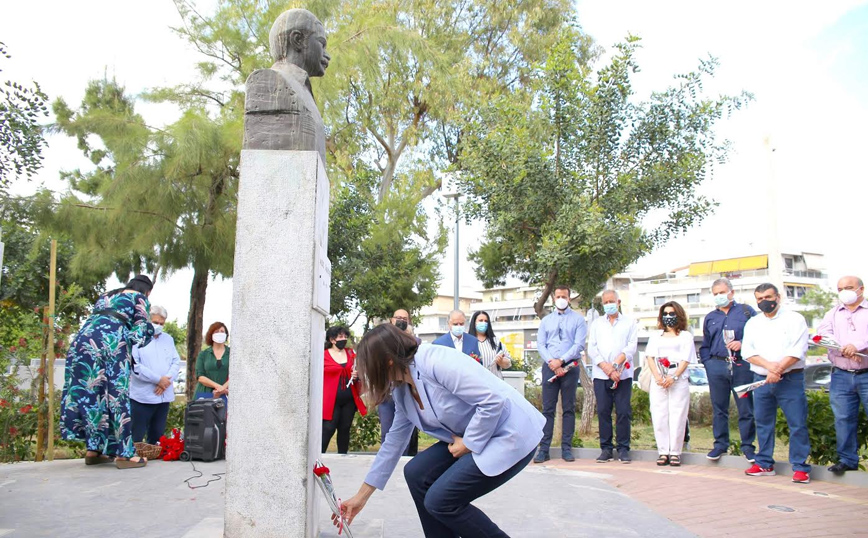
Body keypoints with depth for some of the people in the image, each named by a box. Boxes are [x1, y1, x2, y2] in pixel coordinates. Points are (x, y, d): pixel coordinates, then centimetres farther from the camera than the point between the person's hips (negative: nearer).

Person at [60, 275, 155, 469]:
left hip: (83, 340, 6)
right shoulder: (139, 298, 15)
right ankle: (123, 453, -4)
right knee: (115, 395, -5)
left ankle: (93, 450, 11)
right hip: (111, 342, -6)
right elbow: (142, 327, 5)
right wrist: (131, 340, 20)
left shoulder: (106, 296, 33)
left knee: (88, 391, 9)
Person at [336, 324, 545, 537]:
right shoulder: (402, 389, 6)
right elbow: (394, 442, 15)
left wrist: (469, 443, -15)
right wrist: (361, 496, 18)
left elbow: (493, 400, -28)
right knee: (416, 474, 1)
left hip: (511, 435, -9)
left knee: (440, 500, -13)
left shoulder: (436, 362, -24)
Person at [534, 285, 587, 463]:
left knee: (569, 408, 3)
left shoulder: (578, 320, 6)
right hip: (549, 367, 2)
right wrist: (552, 363, -9)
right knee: (547, 409, -1)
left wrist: (561, 361, -13)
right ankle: (544, 449, -1)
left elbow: (579, 344, -4)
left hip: (570, 367, -1)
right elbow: (540, 344, 6)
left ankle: (566, 448, 9)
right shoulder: (546, 321, 14)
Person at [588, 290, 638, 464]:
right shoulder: (596, 323, 17)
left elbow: (631, 347, -2)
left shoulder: (629, 323, 11)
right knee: (603, 411, 1)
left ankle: (623, 448, 6)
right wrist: (606, 367, -8)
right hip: (600, 375, 2)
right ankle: (606, 448, 8)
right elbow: (591, 349, 7)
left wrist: (615, 364, -15)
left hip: (623, 374, -2)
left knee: (623, 412, -3)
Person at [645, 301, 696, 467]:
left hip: (678, 380, -2)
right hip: (658, 381, 2)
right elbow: (650, 357, 8)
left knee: (677, 417, -5)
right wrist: (657, 377, -9)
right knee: (659, 416, -2)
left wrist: (673, 377, -14)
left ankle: (675, 452, 0)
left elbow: (686, 360, 0)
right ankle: (663, 452, 3)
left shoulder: (686, 336, 11)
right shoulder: (656, 336, 19)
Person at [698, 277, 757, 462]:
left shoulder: (746, 312, 7)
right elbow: (705, 346, 21)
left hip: (741, 366, -3)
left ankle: (748, 446, 9)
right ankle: (720, 444, 16)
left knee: (746, 408, -1)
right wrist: (707, 363, 8)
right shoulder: (710, 318, 18)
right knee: (719, 408, 7)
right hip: (717, 367, 3)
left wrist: (742, 344, -13)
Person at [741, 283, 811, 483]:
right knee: (763, 423, 8)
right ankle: (765, 463, 18)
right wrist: (769, 366, -14)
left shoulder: (794, 319, 1)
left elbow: (797, 350, -10)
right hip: (761, 380, 4)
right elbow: (747, 351, 2)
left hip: (790, 379, -4)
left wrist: (779, 369, -18)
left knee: (797, 423, -5)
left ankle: (800, 467, 3)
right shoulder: (753, 323, 13)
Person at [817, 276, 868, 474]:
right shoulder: (833, 314, 17)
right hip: (841, 376, 3)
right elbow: (823, 334, 0)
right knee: (843, 419, 5)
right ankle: (847, 460, 13)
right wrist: (843, 349, -16)